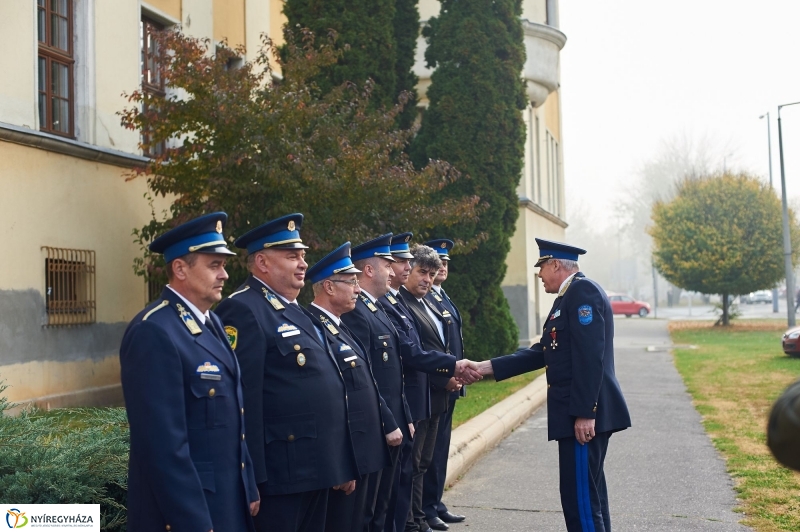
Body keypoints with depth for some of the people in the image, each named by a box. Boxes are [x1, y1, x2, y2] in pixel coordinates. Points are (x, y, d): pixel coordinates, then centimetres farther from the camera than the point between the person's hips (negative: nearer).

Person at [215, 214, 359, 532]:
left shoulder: (295, 310, 17)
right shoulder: (244, 310, -13)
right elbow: (244, 399, -20)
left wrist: (343, 463, 19)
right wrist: (254, 480, -22)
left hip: (316, 468, 9)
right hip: (282, 472, -9)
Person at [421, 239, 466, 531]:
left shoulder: (444, 297, 16)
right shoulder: (421, 299, -13)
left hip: (449, 384, 9)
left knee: (441, 444, 14)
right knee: (430, 447, -2)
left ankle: (436, 503, 22)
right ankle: (426, 508, 8)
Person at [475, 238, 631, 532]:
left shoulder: (583, 291, -13)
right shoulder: (568, 297, 19)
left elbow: (590, 357, -21)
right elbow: (542, 352, 17)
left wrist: (585, 412, -25)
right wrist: (488, 366, 13)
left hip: (585, 414, -11)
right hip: (579, 411, 11)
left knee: (579, 494, -8)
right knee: (587, 492, 16)